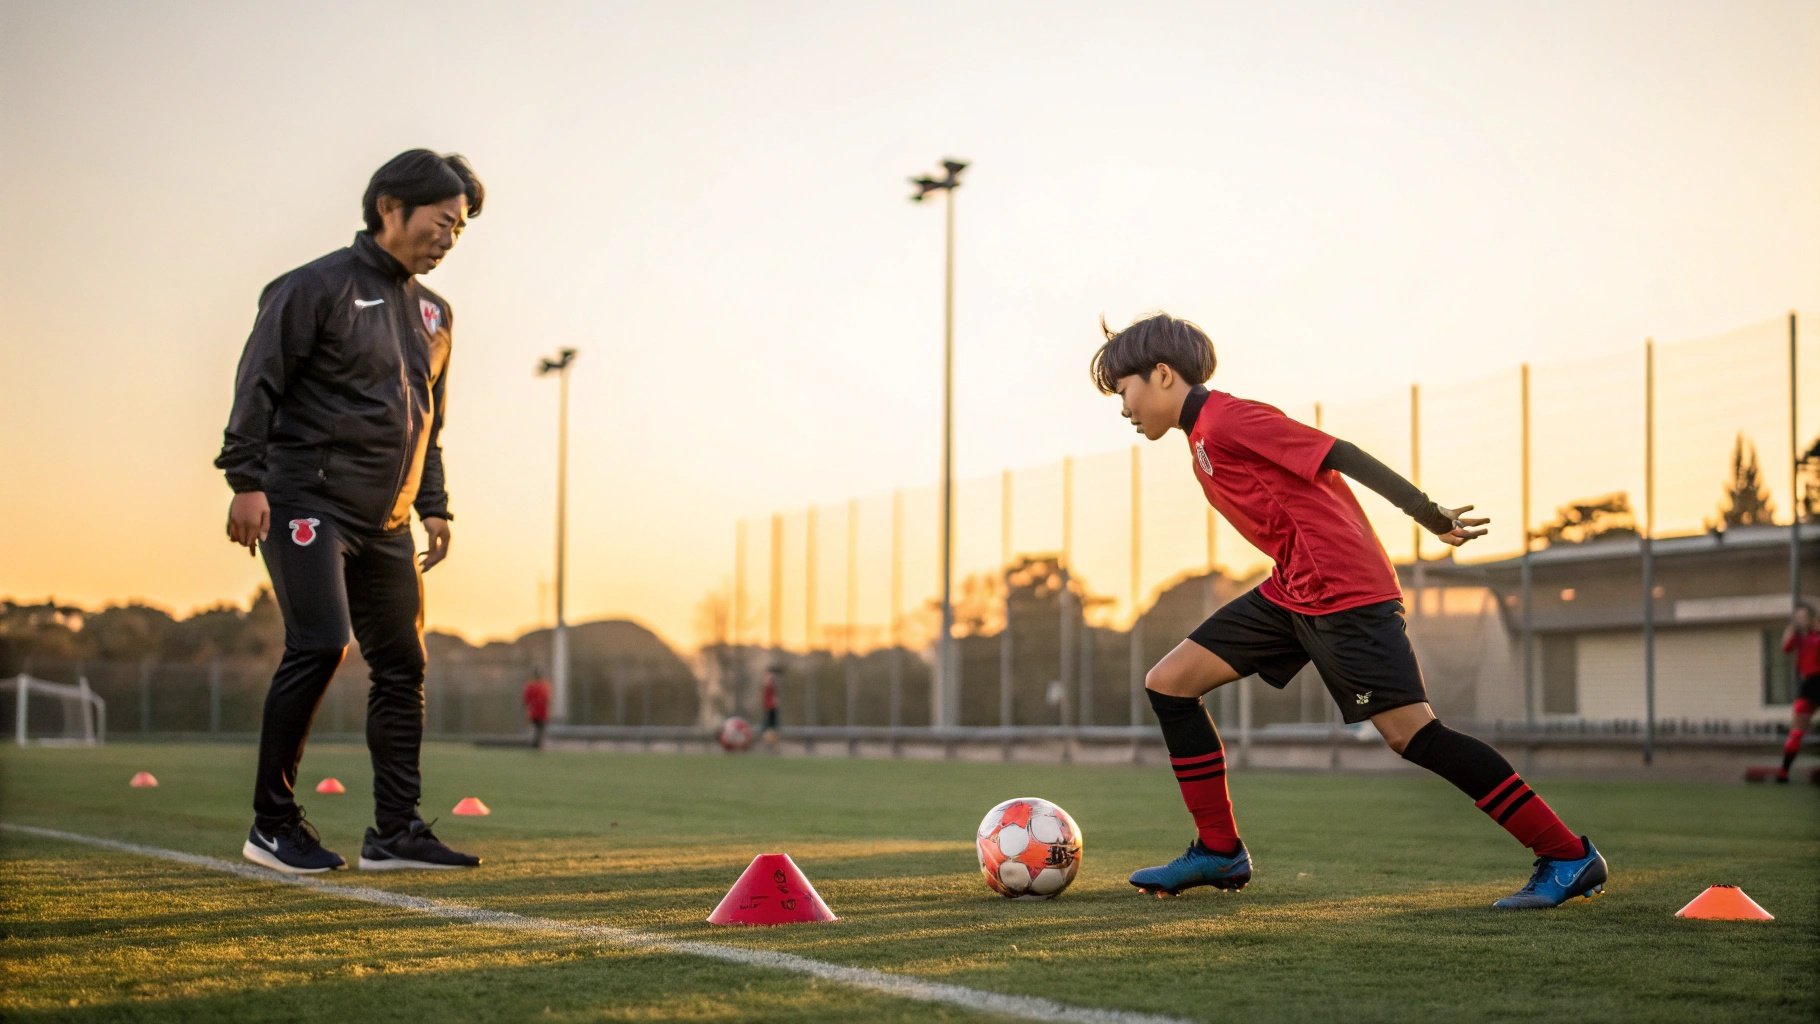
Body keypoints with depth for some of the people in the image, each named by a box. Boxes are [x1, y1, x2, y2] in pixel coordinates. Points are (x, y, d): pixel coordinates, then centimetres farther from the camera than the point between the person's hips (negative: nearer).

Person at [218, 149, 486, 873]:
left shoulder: (432, 313, 18)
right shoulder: (318, 287, -4)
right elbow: (258, 386, -8)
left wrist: (434, 506, 17)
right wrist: (247, 480, -15)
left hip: (386, 523, 8)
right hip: (307, 505, -8)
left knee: (403, 665, 4)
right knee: (319, 646, -18)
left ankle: (396, 832, 11)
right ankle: (272, 823, -6)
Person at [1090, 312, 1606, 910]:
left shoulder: (1226, 419, -11)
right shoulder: (1205, 432, 16)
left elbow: (1339, 455, -15)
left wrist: (1428, 515, -15)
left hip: (1342, 588, -10)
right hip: (1292, 592, 10)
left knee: (1412, 733, -14)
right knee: (1168, 683, 6)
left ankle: (1569, 858, -8)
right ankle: (1219, 853, 11)